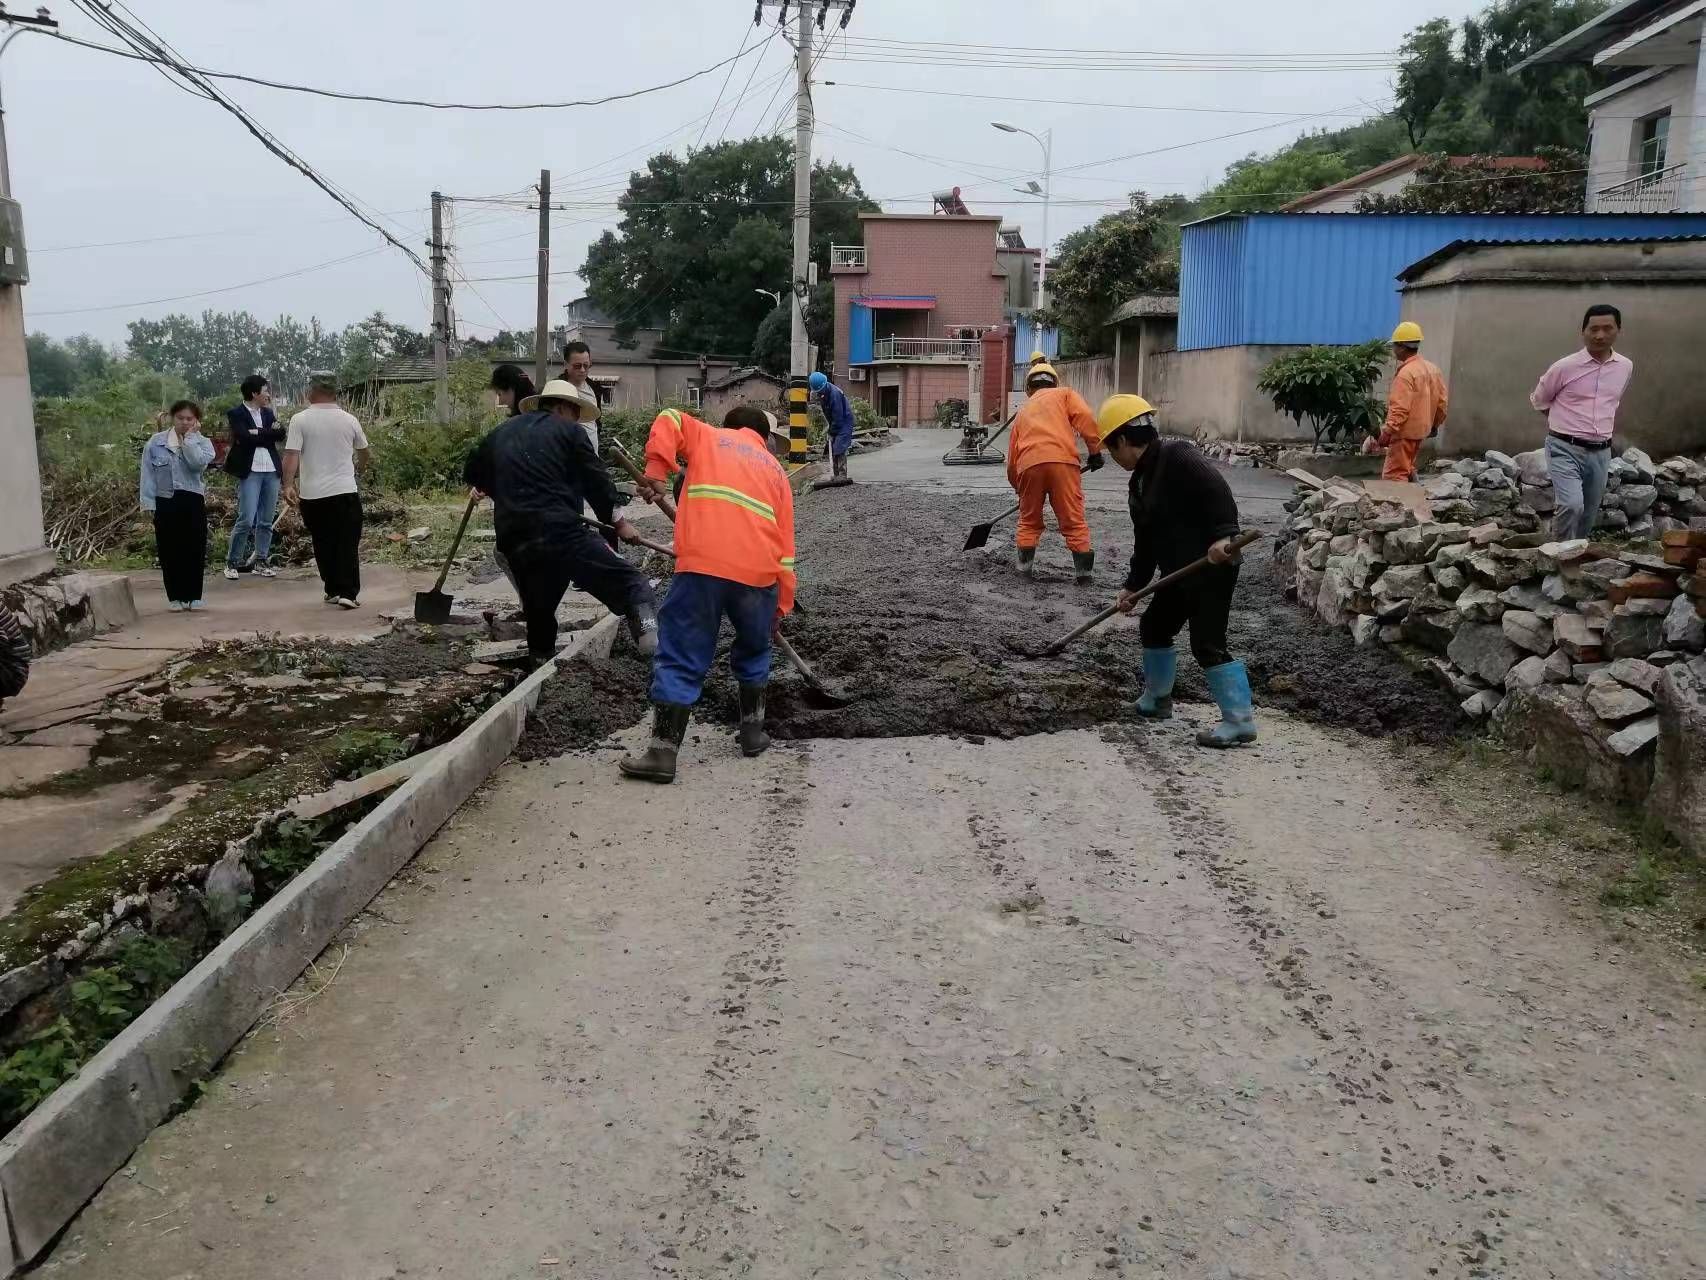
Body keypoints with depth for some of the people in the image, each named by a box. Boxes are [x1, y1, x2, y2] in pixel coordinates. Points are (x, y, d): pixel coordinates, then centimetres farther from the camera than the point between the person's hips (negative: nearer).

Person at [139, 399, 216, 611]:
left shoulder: (203, 443, 5)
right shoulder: (156, 442, 5)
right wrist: (148, 502, -3)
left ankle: (193, 596, 12)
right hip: (165, 502, 0)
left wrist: (189, 437, -10)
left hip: (193, 502, 0)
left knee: (195, 549, 2)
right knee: (169, 551, 2)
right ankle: (175, 597, 11)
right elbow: (148, 473, 4)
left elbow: (198, 463, -18)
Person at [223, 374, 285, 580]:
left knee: (266, 522, 7)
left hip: (271, 471, 5)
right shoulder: (236, 414, -1)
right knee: (246, 520, -10)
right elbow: (244, 437, -17)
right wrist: (268, 433, -6)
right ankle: (232, 562, 2)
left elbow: (281, 433, 0)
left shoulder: (268, 413, 15)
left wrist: (258, 433, -9)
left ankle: (261, 562, 15)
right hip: (250, 472, -5)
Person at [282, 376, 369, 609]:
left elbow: (291, 455, -10)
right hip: (345, 491, 0)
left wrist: (288, 484, -7)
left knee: (323, 544, 12)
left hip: (312, 494, 0)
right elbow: (363, 451, 19)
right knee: (348, 543, 1)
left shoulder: (300, 420, -2)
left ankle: (333, 590, 17)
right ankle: (348, 592, -8)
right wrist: (359, 467, 39)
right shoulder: (349, 420, 4)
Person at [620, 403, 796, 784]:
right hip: (759, 572, 2)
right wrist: (781, 606, 22)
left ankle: (663, 753, -2)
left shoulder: (708, 437, 23)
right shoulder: (776, 471, 24)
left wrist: (656, 473, 0)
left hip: (703, 565, -2)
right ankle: (753, 732, 32)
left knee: (681, 659, 2)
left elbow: (669, 421, 4)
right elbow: (784, 545, 19)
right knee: (753, 652, 26)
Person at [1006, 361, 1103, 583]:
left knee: (1029, 519, 21)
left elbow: (1012, 456, 32)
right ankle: (1083, 568, 7)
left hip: (1029, 465, 3)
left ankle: (1025, 563, 23)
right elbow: (1085, 417, 0)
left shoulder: (1022, 411, 31)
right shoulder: (1065, 394, 22)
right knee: (1073, 519, 6)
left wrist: (1017, 487, 43)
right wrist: (1095, 449, 2)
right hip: (1062, 460, -2)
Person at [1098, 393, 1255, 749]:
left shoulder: (1177, 456, -16)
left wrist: (1224, 535, -39)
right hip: (1180, 573, 10)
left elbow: (1217, 490, -28)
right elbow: (1145, 540, 18)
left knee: (1208, 643, -11)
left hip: (1213, 568, -10)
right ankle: (1156, 699, 38)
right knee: (1153, 627, 20)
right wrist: (1133, 585, 17)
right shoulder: (1141, 481, 14)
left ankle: (1240, 721, -4)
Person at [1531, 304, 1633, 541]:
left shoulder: (1626, 367, 5)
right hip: (1565, 449, -5)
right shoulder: (1565, 367, -10)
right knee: (1571, 505, -25)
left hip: (1600, 453, 5)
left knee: (1588, 517, 10)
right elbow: (1538, 401, 7)